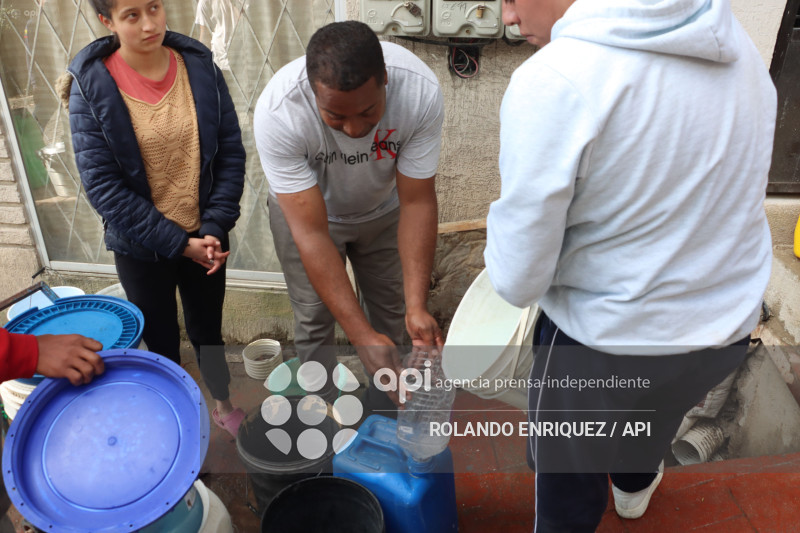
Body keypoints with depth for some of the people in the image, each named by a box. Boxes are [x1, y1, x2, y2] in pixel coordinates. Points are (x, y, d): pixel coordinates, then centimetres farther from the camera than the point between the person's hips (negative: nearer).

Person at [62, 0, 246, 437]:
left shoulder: (200, 66, -8)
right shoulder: (91, 86, -14)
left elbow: (231, 152, -5)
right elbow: (102, 184, -15)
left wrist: (214, 228, -13)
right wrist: (179, 243, -17)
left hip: (204, 237, 2)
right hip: (140, 246, -2)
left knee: (208, 331, 20)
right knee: (162, 343, 16)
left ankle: (225, 406, 46)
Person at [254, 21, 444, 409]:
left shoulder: (420, 91, -35)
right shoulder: (277, 112, -39)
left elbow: (417, 202, -27)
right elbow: (311, 234, -37)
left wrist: (417, 306, -35)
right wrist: (361, 336, -41)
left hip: (382, 209, 2)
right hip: (304, 209, -2)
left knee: (388, 309, 13)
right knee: (315, 319, 5)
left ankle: (380, 415, 38)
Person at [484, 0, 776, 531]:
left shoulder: (553, 80, -28)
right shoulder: (735, 44, -5)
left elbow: (518, 278, -23)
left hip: (607, 344, -6)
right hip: (730, 327, 7)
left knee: (567, 486, 23)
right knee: (654, 416, 37)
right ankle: (635, 483, 69)